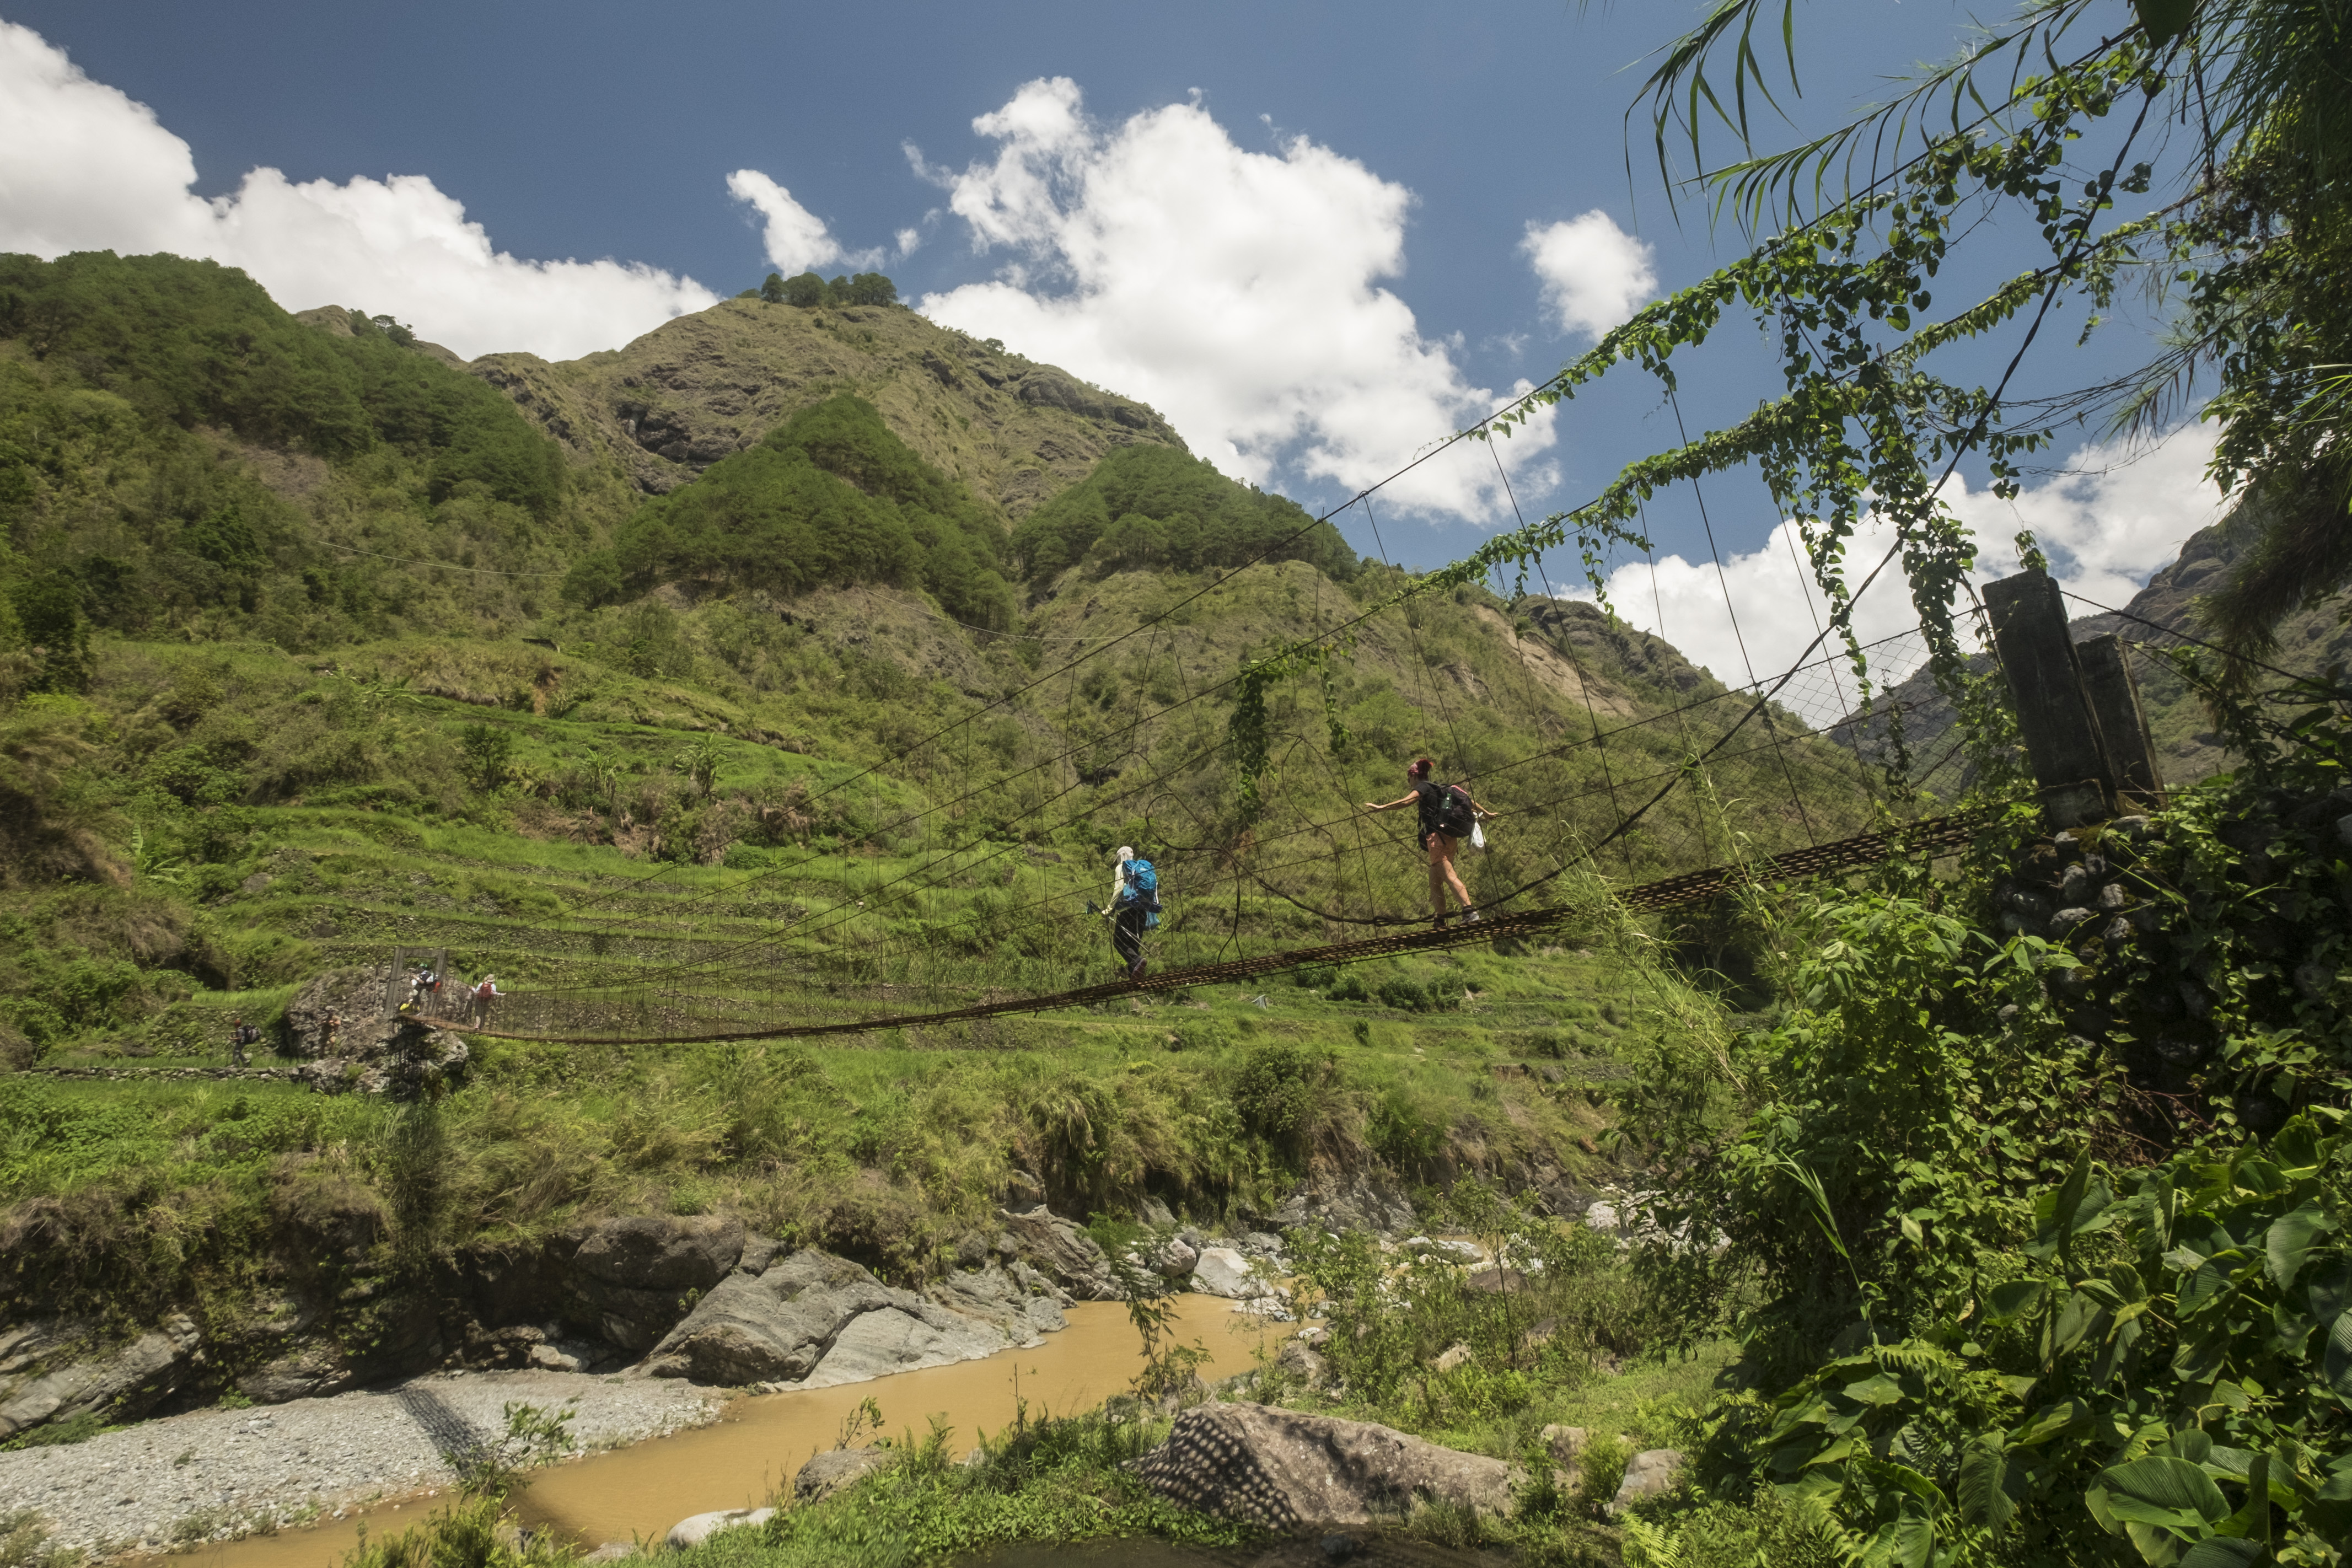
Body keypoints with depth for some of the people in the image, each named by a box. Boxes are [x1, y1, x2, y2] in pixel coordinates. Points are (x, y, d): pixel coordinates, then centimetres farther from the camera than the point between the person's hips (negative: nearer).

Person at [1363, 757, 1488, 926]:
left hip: (1438, 836, -9)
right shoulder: (1441, 788, 25)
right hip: (1450, 839, 9)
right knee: (1435, 882, 10)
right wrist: (1486, 813, 44)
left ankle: (1470, 911, -33)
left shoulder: (1424, 787, 1)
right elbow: (1468, 800, 31)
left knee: (1449, 876, -19)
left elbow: (1405, 802, -17)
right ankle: (1440, 923, 8)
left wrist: (1380, 808, -18)